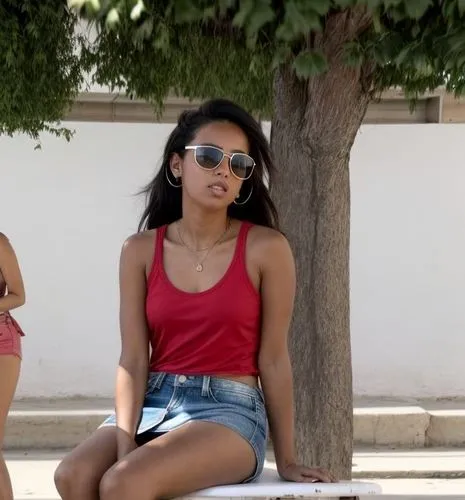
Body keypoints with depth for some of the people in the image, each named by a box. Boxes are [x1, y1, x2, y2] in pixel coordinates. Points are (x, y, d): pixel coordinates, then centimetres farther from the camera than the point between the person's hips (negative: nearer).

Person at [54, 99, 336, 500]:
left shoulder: (265, 248, -4)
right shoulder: (141, 250, 5)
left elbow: (273, 359, -1)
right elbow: (133, 359, -1)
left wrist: (286, 460, 3)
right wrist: (125, 442, -16)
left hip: (228, 409, -3)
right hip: (153, 402, 4)